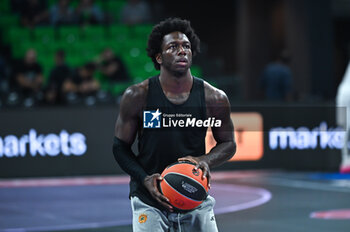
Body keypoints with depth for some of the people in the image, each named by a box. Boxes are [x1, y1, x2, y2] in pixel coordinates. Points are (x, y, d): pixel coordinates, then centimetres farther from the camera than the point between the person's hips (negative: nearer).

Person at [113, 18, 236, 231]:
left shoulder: (214, 99, -4)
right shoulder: (137, 96, -8)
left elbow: (228, 144, 9)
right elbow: (121, 146, 0)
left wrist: (206, 161, -13)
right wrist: (145, 179, -15)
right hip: (149, 200, -1)